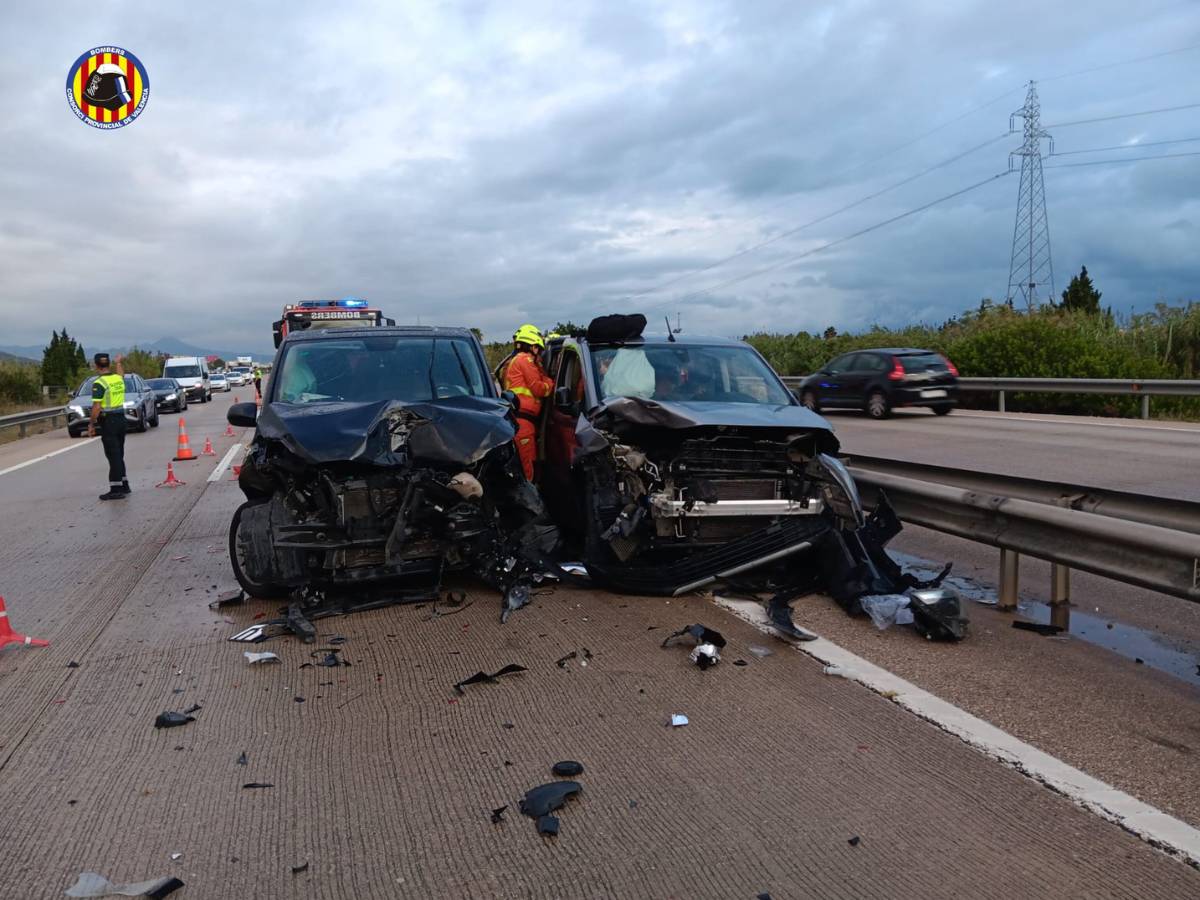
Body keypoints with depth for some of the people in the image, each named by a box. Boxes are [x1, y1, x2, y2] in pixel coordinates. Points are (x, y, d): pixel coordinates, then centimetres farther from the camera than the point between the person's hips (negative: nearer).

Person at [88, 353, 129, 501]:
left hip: (108, 421, -7)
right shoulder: (118, 378, 7)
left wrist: (91, 424, -9)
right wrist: (118, 362, 52)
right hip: (121, 418, 7)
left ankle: (116, 490, -4)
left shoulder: (99, 383, -14)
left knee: (113, 456, -5)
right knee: (119, 454, 16)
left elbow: (97, 407, -18)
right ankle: (124, 486, 21)